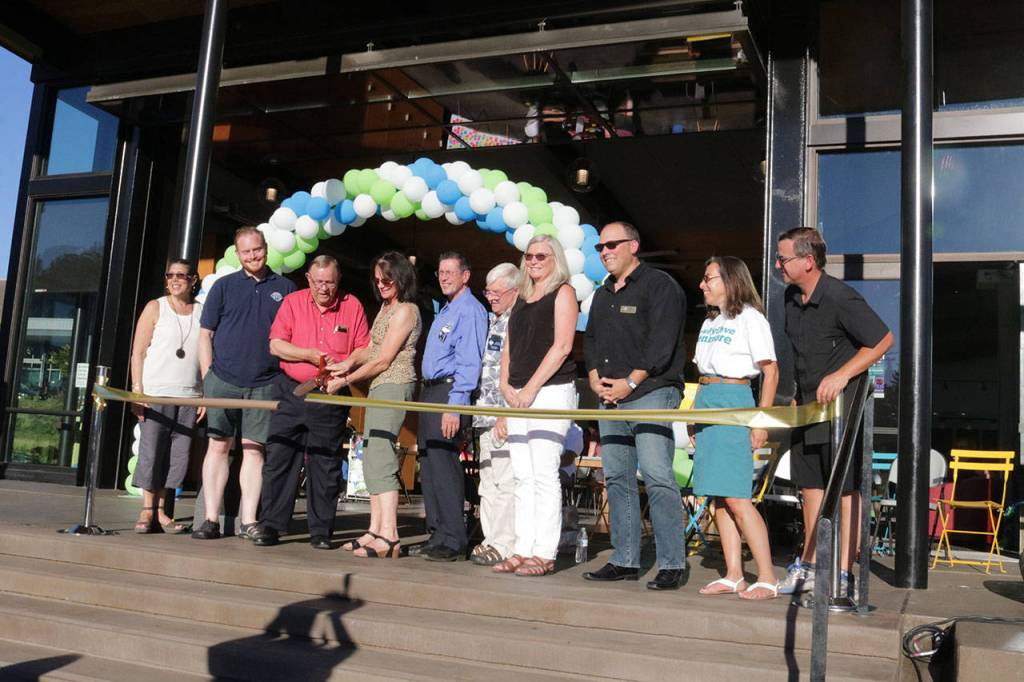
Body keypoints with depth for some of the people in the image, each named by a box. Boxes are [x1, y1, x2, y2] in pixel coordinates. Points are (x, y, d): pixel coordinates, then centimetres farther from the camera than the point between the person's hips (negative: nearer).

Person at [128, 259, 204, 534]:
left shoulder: (203, 313, 11)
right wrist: (137, 390, -8)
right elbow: (138, 352, 1)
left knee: (178, 455, 2)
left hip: (189, 396, 3)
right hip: (156, 394, -2)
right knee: (151, 451, -3)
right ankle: (147, 510, 6)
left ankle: (161, 511, 10)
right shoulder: (155, 308, 5)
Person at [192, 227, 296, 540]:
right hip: (223, 381, 0)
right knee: (218, 446, 1)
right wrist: (208, 379, 0)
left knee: (254, 449, 2)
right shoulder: (223, 286, 9)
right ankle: (210, 520, 7)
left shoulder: (285, 288, 11)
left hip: (265, 385, 0)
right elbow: (205, 334, 8)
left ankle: (248, 521, 6)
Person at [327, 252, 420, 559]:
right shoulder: (385, 308, 20)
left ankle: (389, 536, -19)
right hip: (379, 388, 10)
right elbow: (370, 348, 17)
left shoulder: (405, 310, -9)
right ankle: (375, 530, 12)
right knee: (372, 458, 8)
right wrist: (349, 363, -4)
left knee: (380, 457, -16)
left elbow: (383, 360, -12)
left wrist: (346, 380, -5)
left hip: (394, 386, -10)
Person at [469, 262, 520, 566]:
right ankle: (491, 540, 19)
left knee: (505, 483, -8)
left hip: (506, 418, -9)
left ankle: (504, 545, -3)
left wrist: (507, 415, -20)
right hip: (486, 416, 9)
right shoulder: (493, 323, 19)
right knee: (488, 483, 12)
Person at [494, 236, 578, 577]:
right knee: (523, 476, 7)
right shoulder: (522, 298, 20)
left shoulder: (563, 292, 0)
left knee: (544, 474, -8)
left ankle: (544, 554, -3)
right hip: (518, 395, 7)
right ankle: (523, 550, 11)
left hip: (551, 391, -7)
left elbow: (562, 346, -10)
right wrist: (505, 385, 4)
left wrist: (531, 388, -14)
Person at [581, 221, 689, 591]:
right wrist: (595, 379, 4)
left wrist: (630, 382, -15)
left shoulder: (659, 285, -4)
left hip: (651, 393, -8)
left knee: (656, 476, -12)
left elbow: (661, 343, -13)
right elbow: (590, 341, 22)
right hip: (610, 398, 8)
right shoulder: (602, 294, 21)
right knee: (617, 478, 8)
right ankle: (625, 560, 15)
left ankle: (672, 563, -6)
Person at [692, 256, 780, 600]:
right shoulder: (710, 321, 19)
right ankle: (733, 575, 12)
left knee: (735, 497, -11)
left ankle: (767, 579, -4)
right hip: (706, 403, 8)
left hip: (734, 402, -8)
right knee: (719, 497, 6)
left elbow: (771, 371, -7)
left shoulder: (750, 318, -5)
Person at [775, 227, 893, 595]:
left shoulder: (840, 298, -18)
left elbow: (883, 339, -13)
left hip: (841, 404, -8)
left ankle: (842, 574, 6)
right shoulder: (792, 296, 7)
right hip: (808, 405, 8)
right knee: (811, 484, 13)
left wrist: (841, 375, -19)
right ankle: (809, 565, 23)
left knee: (845, 489, -1)